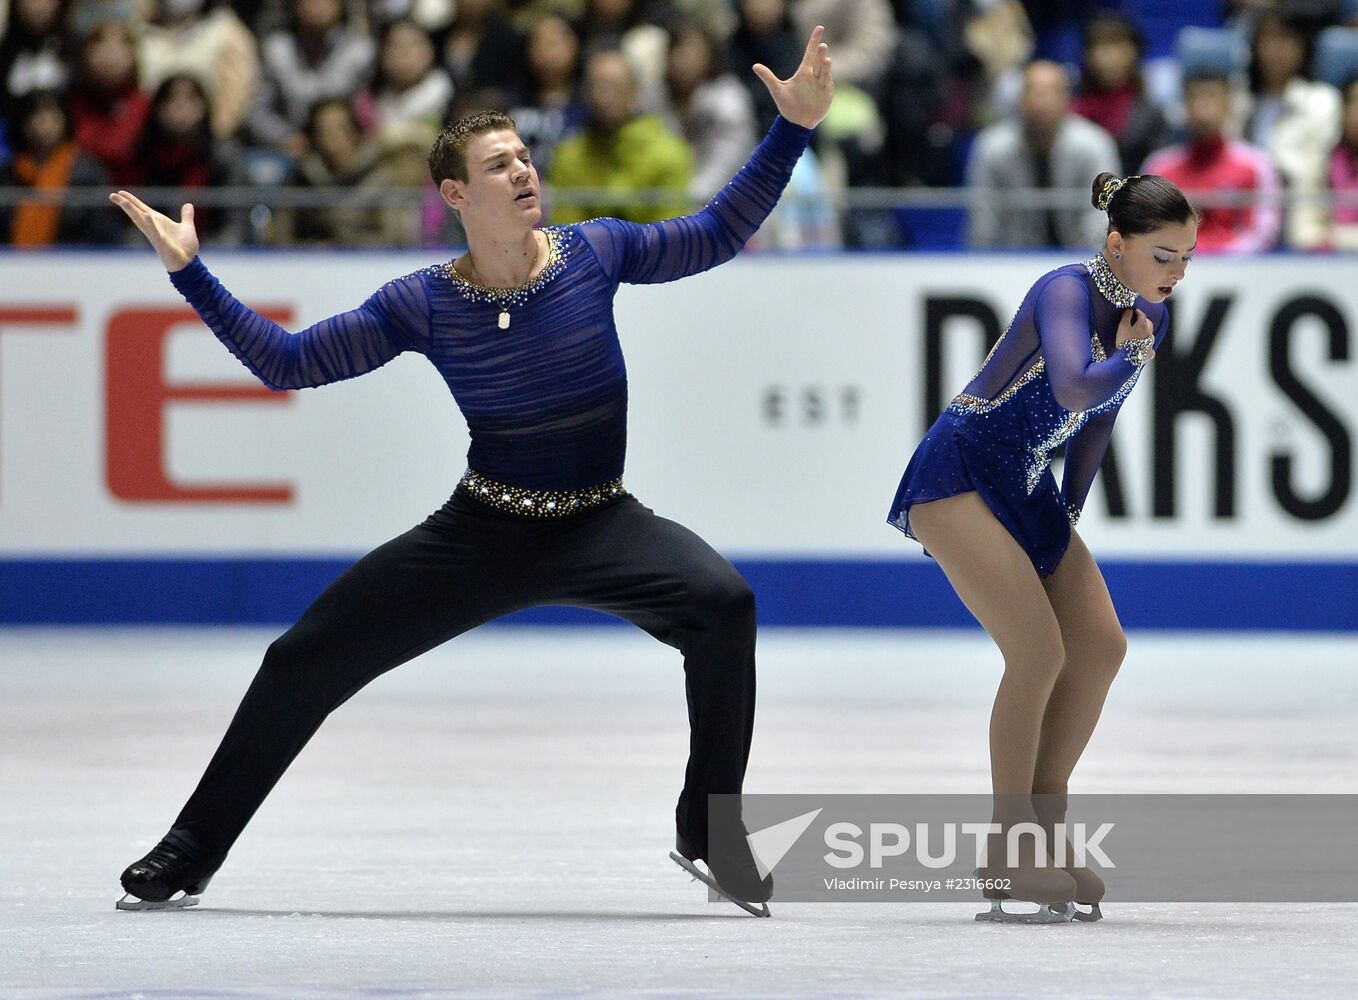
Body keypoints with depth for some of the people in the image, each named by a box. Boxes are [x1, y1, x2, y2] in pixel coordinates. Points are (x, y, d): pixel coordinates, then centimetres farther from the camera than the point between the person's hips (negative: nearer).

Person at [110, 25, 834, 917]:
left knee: (723, 602, -30)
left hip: (601, 525, -1)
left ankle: (710, 833, -14)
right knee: (307, 659, -3)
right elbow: (286, 362, -4)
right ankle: (192, 850, 16)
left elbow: (719, 235, 5)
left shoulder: (594, 253, -7)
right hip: (483, 534, 1)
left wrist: (795, 128, -3)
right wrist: (190, 272, -12)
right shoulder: (425, 305, -8)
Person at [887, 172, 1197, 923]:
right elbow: (1074, 387, -41)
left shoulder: (1150, 316, 3)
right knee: (1039, 650, -17)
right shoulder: (1068, 292, -22)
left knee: (1100, 646, 0)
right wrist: (1130, 359, -22)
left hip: (1026, 488, 9)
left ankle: (1042, 826, 11)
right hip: (958, 477, -9)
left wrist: (1068, 515, 16)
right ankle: (1009, 851, -8)